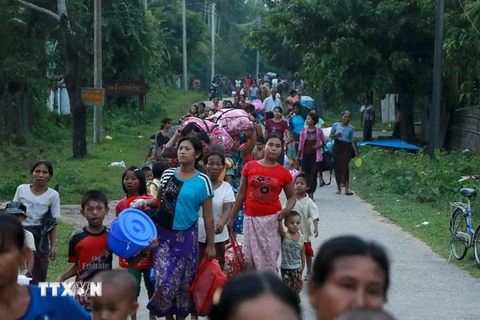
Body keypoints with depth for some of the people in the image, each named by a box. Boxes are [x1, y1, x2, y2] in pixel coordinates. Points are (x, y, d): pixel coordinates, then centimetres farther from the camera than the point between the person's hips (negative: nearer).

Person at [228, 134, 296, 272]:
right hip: (251, 218, 1)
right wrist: (231, 217, 6)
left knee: (269, 259, 2)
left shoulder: (284, 173, 0)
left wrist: (287, 209, -15)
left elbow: (292, 196, 7)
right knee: (250, 258, 5)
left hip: (271, 219, -1)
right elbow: (241, 194, 6)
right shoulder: (250, 167, 1)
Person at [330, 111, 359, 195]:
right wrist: (335, 135, -13)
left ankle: (347, 189, -11)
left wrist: (355, 151, 0)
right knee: (338, 166, 2)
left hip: (346, 147, -1)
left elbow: (352, 141, 8)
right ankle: (338, 187, 13)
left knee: (345, 166, -9)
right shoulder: (336, 125, 1)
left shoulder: (351, 128, 3)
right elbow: (330, 135, 9)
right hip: (337, 146, 1)